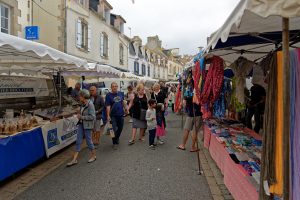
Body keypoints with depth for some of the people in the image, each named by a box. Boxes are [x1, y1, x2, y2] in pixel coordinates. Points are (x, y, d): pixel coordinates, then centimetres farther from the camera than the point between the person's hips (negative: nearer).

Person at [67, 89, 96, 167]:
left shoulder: (90, 104, -19)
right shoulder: (83, 104, 6)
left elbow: (92, 117, -22)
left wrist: (82, 117, -18)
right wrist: (79, 115, 5)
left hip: (87, 125, -8)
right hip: (81, 124, 8)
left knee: (89, 140, 5)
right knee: (78, 141, 8)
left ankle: (93, 156, 28)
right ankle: (74, 159, 16)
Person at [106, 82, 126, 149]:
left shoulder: (121, 93, 5)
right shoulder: (108, 95, -9)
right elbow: (108, 106, -14)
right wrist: (108, 115, -20)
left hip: (121, 114, 5)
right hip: (113, 115, -5)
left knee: (120, 128, 16)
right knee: (114, 130, 0)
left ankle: (117, 139, 40)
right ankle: (115, 143, 16)